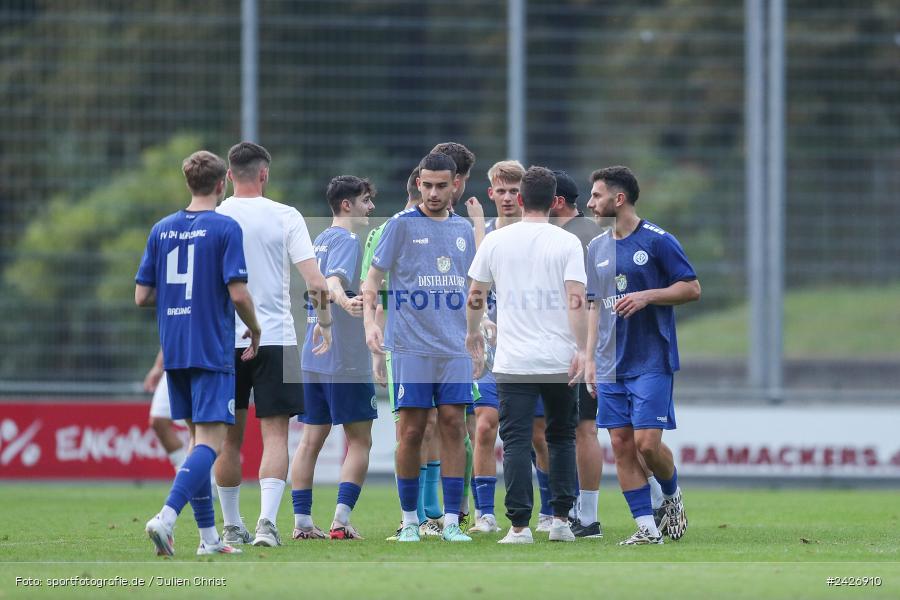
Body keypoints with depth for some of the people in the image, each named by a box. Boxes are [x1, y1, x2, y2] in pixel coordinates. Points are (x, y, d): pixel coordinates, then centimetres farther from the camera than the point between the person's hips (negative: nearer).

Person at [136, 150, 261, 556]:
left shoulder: (162, 230, 7)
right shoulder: (226, 228, -9)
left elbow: (142, 296, 8)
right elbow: (238, 293, -15)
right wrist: (254, 330, 3)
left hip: (174, 351, 6)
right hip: (213, 351, -6)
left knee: (199, 439, 14)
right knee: (210, 442, -8)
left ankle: (208, 536, 15)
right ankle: (167, 517, -27)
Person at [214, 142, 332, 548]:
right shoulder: (285, 217, -2)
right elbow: (314, 280, -7)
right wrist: (324, 322, 9)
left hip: (223, 342, 2)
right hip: (276, 338, -2)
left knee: (230, 439, 11)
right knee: (275, 434, -1)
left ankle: (232, 526, 16)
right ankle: (267, 521, -16)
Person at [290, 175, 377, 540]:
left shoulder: (321, 239, 17)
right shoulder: (346, 240, -10)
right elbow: (333, 282, -29)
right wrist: (345, 302, -50)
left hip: (314, 356, 8)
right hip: (346, 357, -8)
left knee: (312, 438, 8)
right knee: (359, 440, -2)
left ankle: (302, 522, 5)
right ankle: (341, 520, -10)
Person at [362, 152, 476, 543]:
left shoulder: (463, 230, 13)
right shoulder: (402, 225, -1)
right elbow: (373, 278, -1)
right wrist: (369, 321, -16)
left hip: (455, 347, 4)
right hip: (411, 347, -4)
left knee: (453, 426, -2)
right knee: (411, 430, -3)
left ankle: (451, 522, 0)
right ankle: (409, 520, 7)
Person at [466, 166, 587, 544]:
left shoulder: (496, 240, 3)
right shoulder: (567, 243, -2)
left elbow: (476, 296, 10)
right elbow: (576, 300, -11)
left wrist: (473, 333, 27)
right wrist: (582, 350, -9)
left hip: (513, 362, 0)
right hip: (560, 361, 0)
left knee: (516, 442, -1)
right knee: (561, 438, 15)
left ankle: (520, 525, -7)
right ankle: (560, 519, 12)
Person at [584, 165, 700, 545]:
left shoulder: (658, 241, -6)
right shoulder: (597, 248, 13)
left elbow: (692, 288, -6)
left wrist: (647, 296, -18)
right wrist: (590, 357, 13)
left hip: (651, 361, -6)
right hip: (611, 366, 6)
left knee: (647, 442, -12)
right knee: (621, 444, -1)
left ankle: (672, 497, 17)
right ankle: (647, 528, 4)